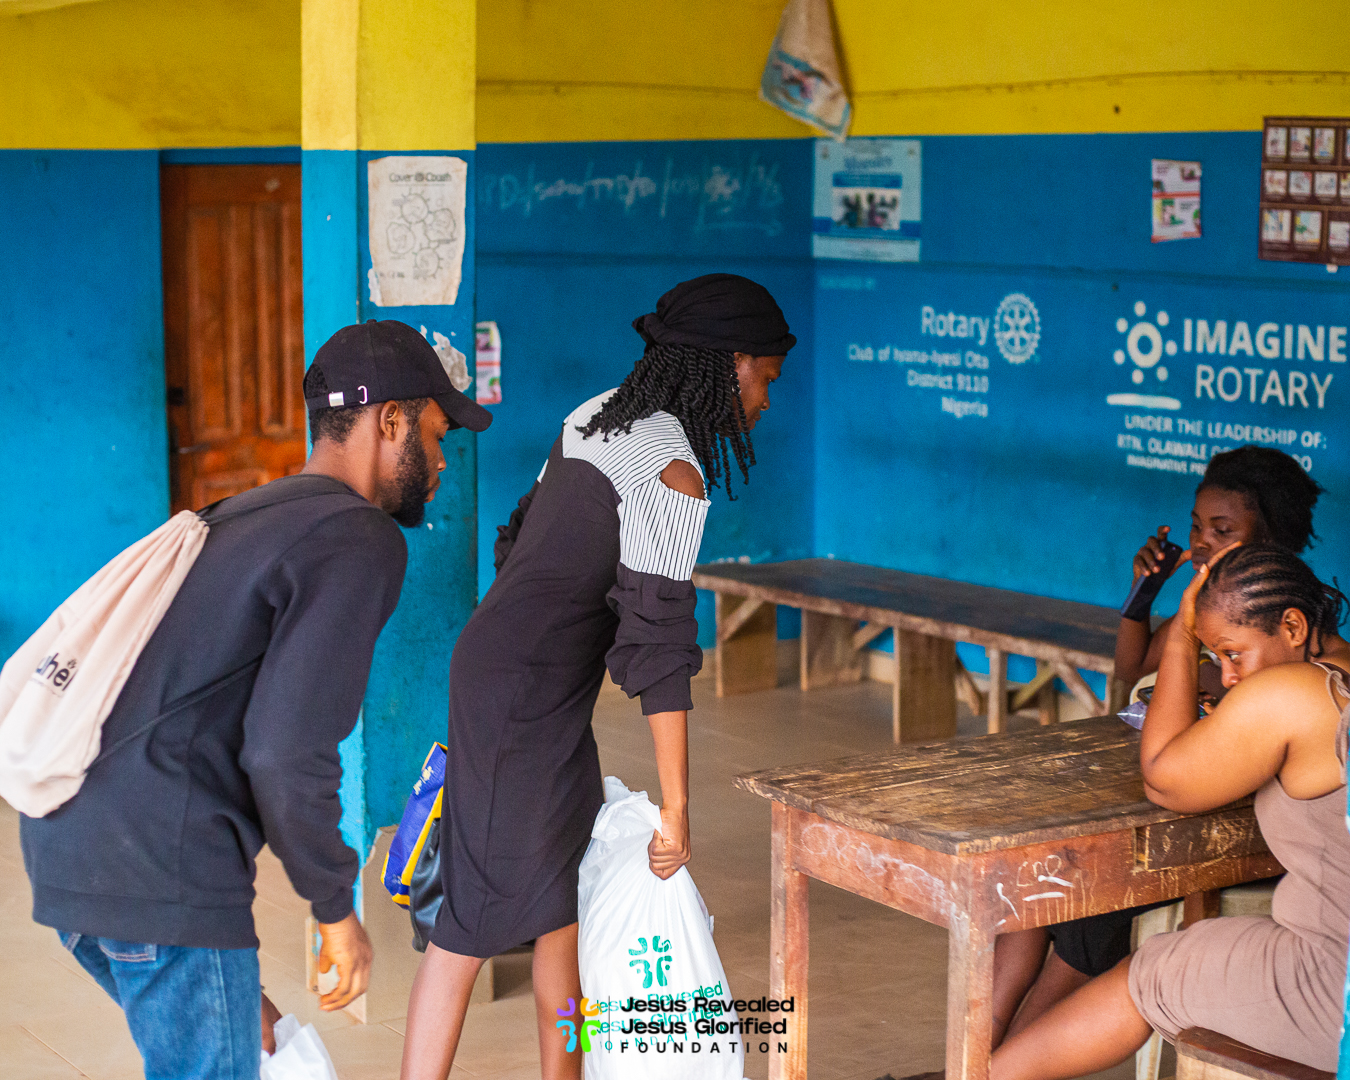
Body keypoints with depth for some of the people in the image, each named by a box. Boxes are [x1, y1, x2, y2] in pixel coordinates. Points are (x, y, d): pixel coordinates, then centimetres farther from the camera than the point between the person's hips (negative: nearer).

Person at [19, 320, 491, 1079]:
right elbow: (286, 754, -19)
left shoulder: (246, 519, 20)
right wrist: (337, 910, -4)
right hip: (163, 873, -9)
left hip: (72, 842, 9)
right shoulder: (361, 541, -9)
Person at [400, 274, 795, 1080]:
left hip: (491, 659, 9)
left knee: (566, 889, 18)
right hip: (526, 701, -9)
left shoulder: (601, 416, 8)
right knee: (481, 916, -3)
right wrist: (676, 809, -18)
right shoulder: (676, 474, -18)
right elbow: (659, 643, -22)